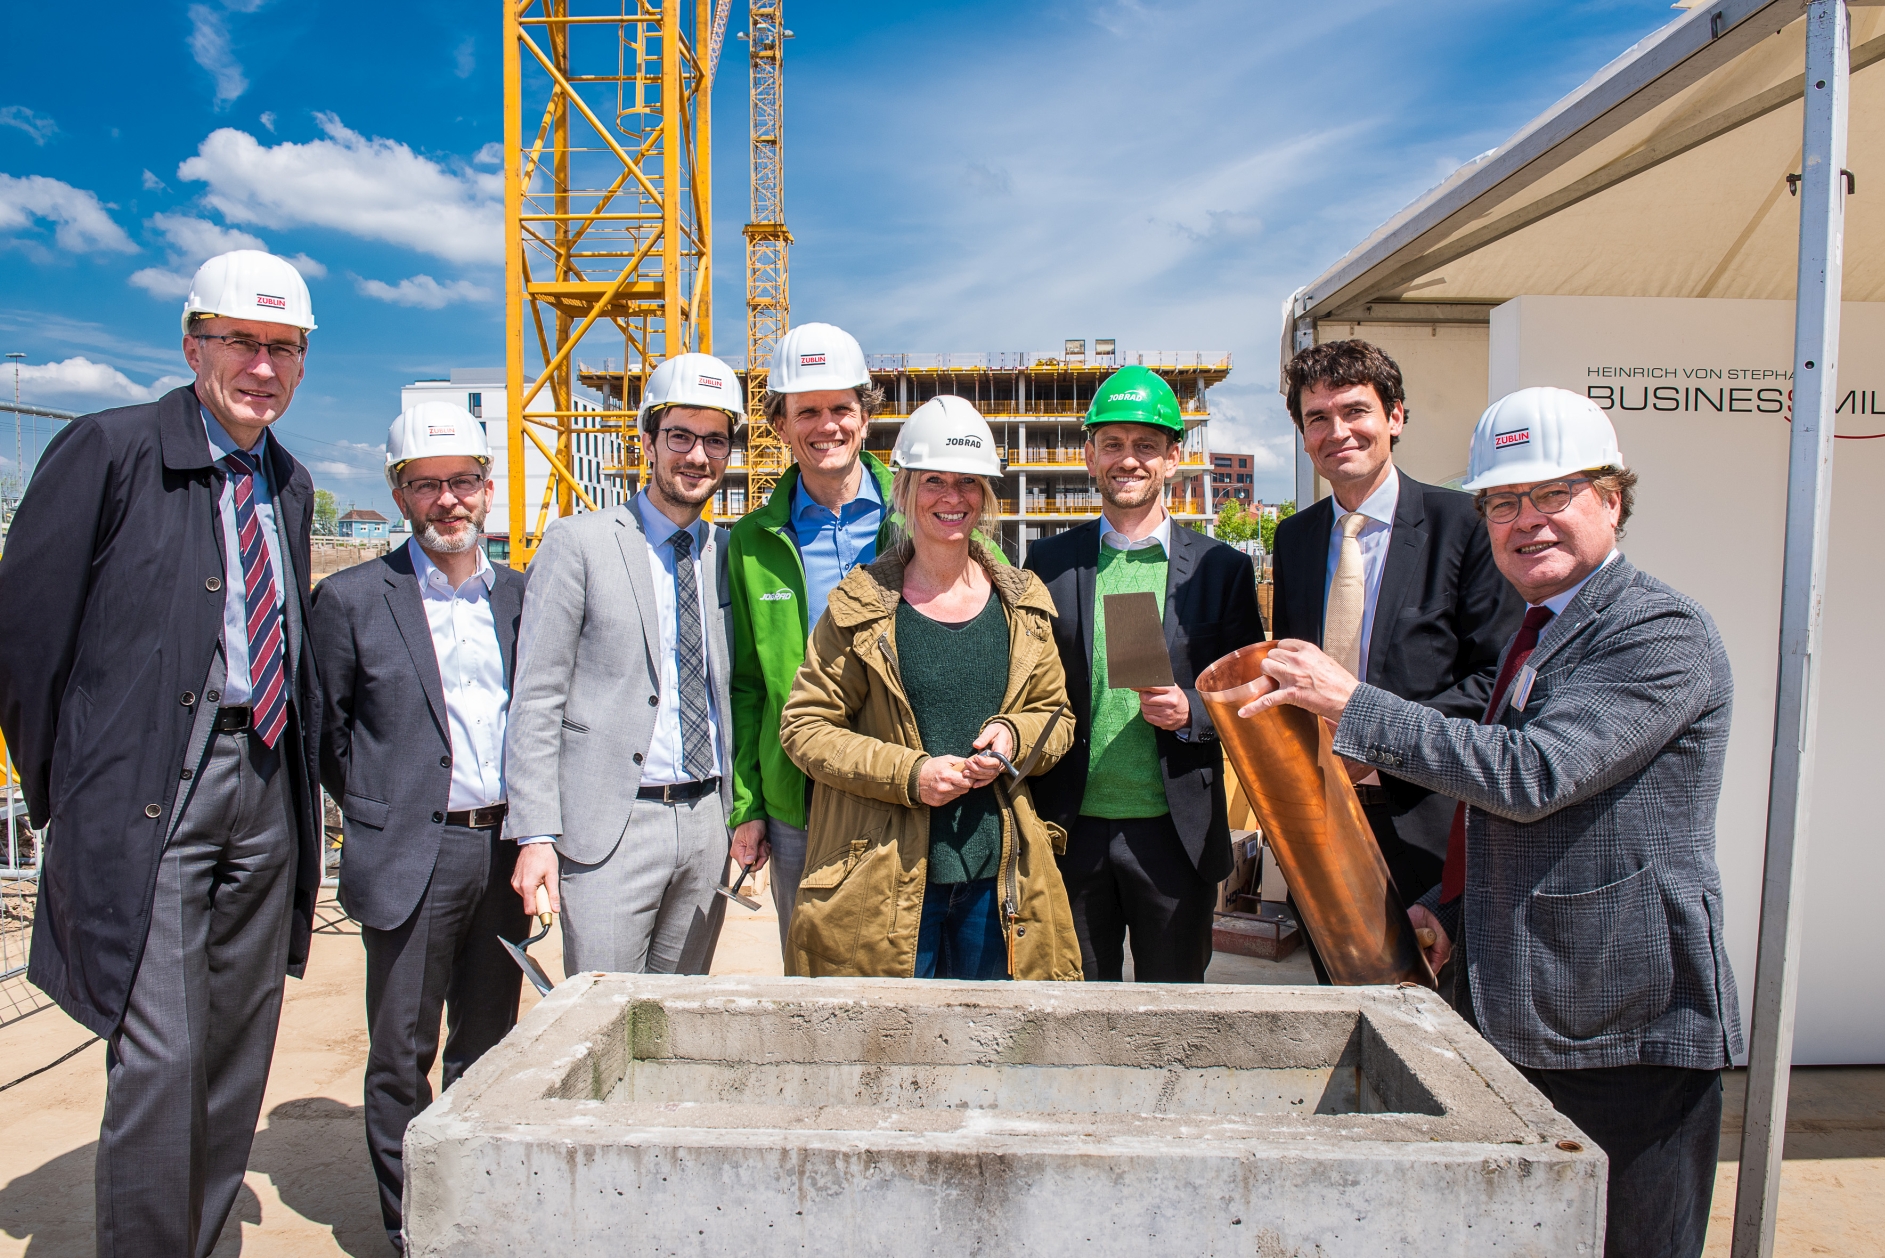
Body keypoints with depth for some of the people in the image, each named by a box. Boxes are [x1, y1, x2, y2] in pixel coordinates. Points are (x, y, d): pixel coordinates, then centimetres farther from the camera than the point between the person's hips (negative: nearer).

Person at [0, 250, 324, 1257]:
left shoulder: (289, 486, 13)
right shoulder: (109, 450, -5)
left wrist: (299, 775, 10)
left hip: (267, 793, 6)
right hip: (149, 792, -5)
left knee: (238, 1053, 13)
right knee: (159, 1057, -7)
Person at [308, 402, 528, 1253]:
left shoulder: (520, 596, 7)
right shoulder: (352, 600, -3)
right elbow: (322, 734, 2)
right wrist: (379, 810, 4)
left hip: (505, 850, 4)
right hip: (412, 857, -3)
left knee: (486, 1051, 16)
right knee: (401, 1056, 7)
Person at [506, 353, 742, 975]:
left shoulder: (729, 552, 9)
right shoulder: (579, 542, -4)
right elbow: (536, 700, -6)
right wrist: (535, 835, -11)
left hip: (707, 823, 4)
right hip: (610, 828, -4)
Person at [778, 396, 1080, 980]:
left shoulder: (1023, 602, 7)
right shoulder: (860, 605, -3)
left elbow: (1057, 716, 14)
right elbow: (803, 725, -4)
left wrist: (1013, 735, -9)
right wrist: (908, 772, -15)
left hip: (998, 879, 3)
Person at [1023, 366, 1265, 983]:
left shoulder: (1222, 568, 1)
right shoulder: (1049, 563, 3)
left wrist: (1190, 711, -17)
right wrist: (1030, 828, -2)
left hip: (1175, 835, 0)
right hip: (1072, 832, 1)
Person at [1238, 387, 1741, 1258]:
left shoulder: (1662, 633, -16)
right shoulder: (1536, 636, 14)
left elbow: (1532, 773, -29)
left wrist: (1354, 706, -26)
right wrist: (1453, 906, 7)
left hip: (1627, 1027, -9)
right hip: (1519, 1020, 9)